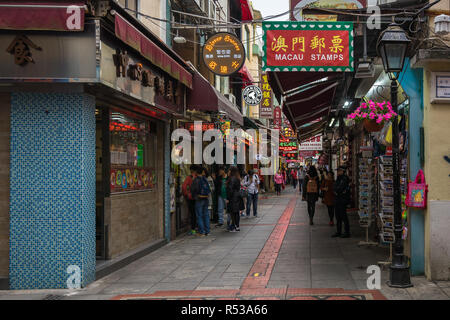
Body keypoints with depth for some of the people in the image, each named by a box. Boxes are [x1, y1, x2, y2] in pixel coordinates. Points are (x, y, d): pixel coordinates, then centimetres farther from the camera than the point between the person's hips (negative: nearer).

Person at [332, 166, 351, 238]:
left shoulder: (345, 178, -12)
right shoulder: (338, 178, 15)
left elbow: (340, 188, -18)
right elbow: (334, 186, 7)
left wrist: (336, 191, 0)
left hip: (343, 200, -9)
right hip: (337, 200, 9)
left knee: (343, 216, -7)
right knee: (338, 216, 12)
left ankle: (347, 232, -3)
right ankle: (338, 231, 20)